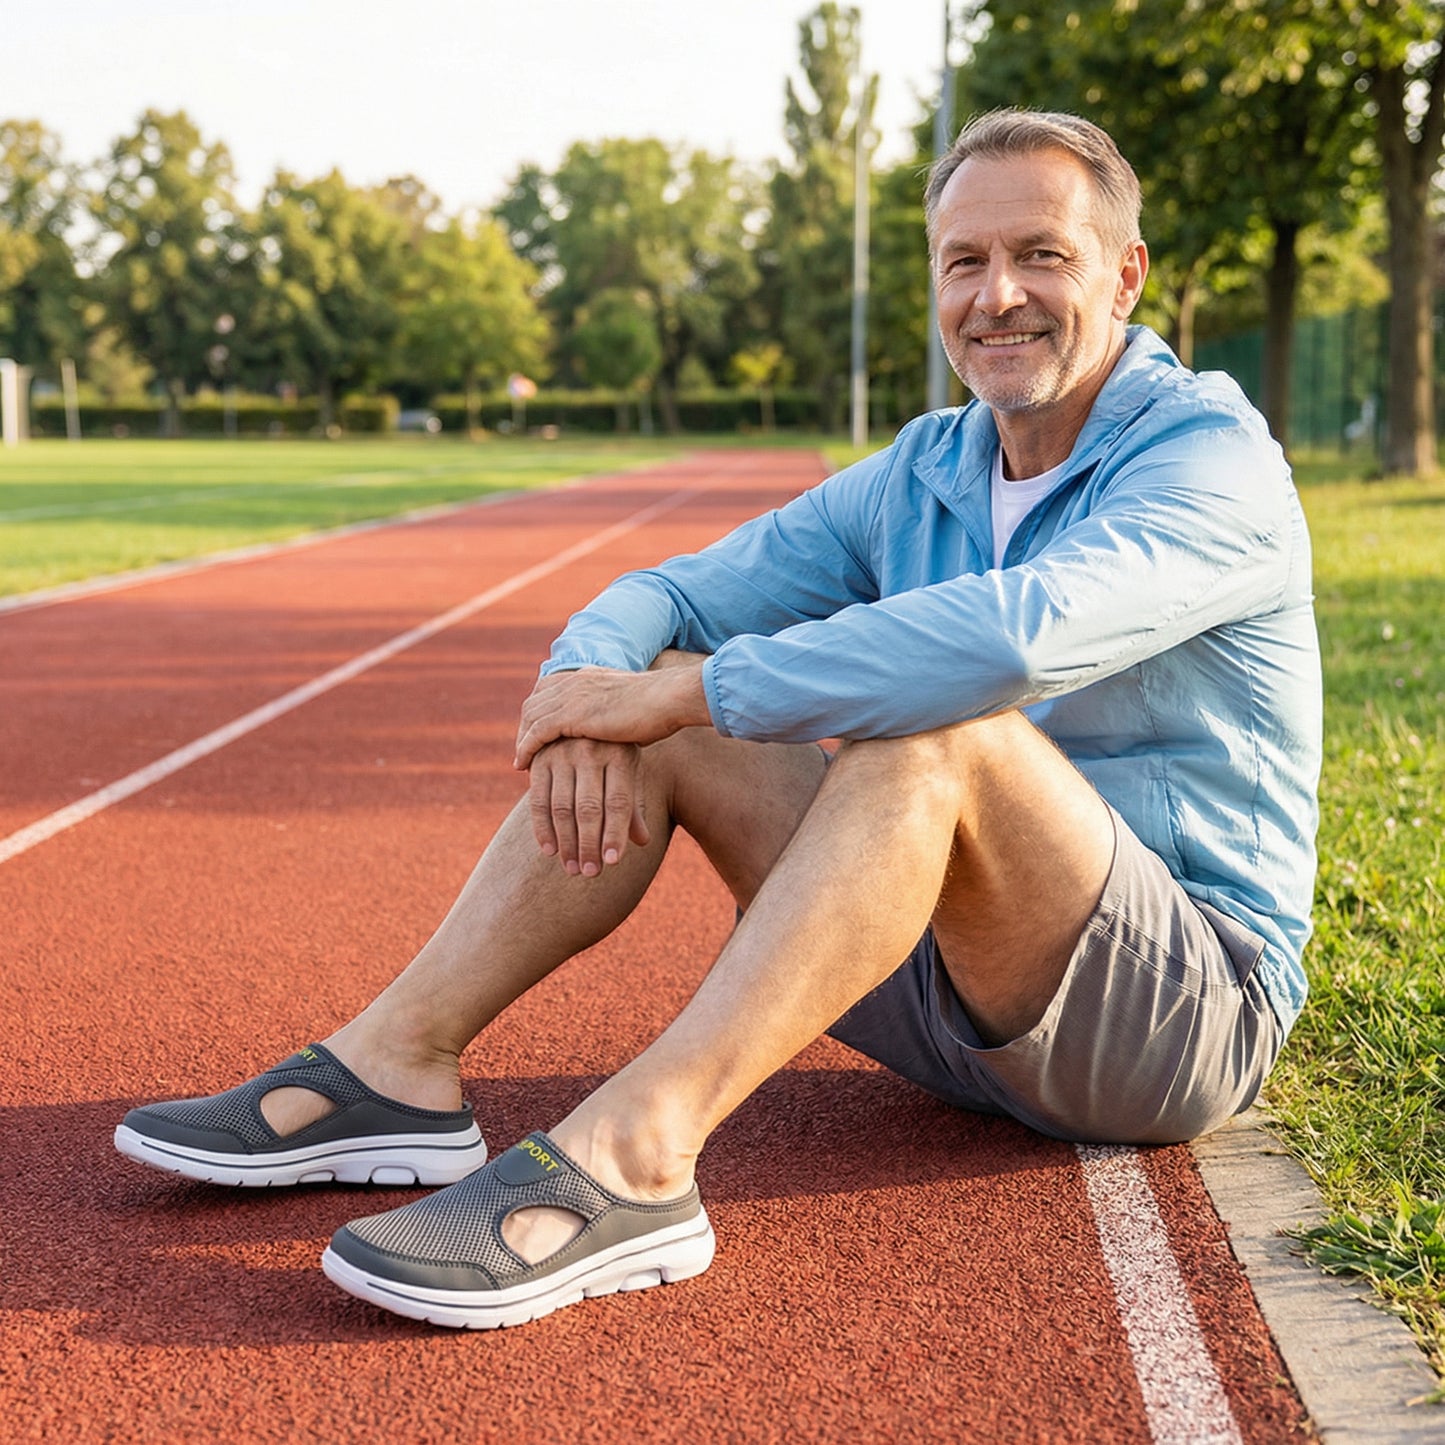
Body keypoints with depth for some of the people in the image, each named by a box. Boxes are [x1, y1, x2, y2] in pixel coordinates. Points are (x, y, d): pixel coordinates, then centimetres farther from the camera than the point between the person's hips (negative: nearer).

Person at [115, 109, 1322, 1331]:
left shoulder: (1215, 458, -14)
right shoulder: (922, 475, 9)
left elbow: (1013, 636, -35)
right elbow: (665, 598, 7)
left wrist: (678, 690, -28)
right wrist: (590, 685, -18)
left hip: (1190, 1007, -6)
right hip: (949, 987, 6)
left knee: (935, 726, -34)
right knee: (654, 717, -5)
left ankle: (632, 1156, -40)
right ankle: (396, 1065, -10)